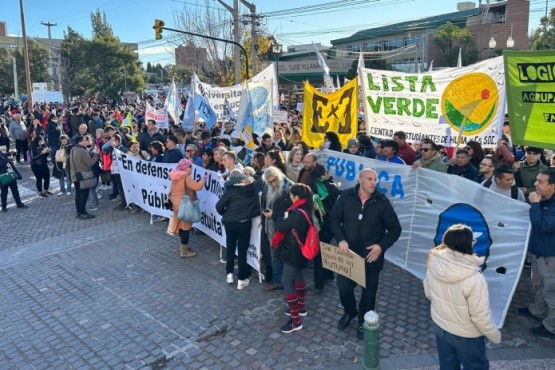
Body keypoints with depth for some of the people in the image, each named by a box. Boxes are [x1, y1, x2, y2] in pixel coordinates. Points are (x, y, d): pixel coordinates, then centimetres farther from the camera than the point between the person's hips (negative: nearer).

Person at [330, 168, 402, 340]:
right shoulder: (346, 196, -7)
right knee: (343, 286, 7)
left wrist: (381, 246, -15)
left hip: (371, 255, 0)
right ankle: (349, 312, 40)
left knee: (368, 291, 13)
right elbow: (335, 219, -1)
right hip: (348, 253, 1)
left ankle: (364, 321, 39)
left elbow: (395, 229, -2)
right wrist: (341, 240, -15)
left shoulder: (382, 202, -9)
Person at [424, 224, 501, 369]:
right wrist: (495, 335, -4)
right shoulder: (474, 279, -34)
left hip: (439, 326, 5)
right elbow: (480, 315, -23)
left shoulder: (434, 263, -17)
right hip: (466, 334, -5)